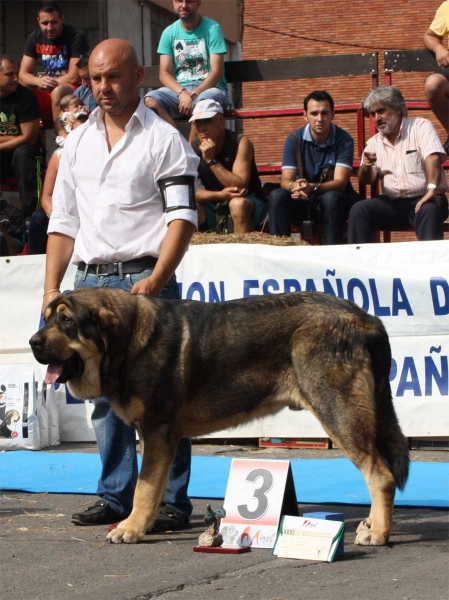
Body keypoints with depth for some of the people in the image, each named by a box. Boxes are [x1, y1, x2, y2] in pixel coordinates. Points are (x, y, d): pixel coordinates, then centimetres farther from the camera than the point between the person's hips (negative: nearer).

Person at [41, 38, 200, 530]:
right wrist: (51, 287, 8)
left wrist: (157, 279, -20)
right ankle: (115, 497, 15)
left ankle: (172, 501, -1)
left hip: (144, 279, -5)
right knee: (106, 396, 8)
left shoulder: (163, 139, 0)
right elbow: (63, 221, 17)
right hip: (90, 281, 5)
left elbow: (182, 216, -8)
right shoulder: (78, 143, 16)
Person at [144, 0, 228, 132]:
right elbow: (164, 73, 2)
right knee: (151, 100, -27)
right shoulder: (169, 32, 7)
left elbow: (217, 71, -9)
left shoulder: (212, 28, -3)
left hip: (209, 87, -3)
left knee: (205, 100, -40)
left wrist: (193, 95, -22)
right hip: (179, 89, 3)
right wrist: (182, 92, -18)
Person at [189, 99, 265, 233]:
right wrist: (219, 195, -28)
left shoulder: (240, 143, -14)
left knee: (238, 204, -37)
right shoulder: (193, 148, -5)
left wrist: (211, 160, -28)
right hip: (213, 205, 3)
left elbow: (240, 187, -23)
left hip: (247, 202, -2)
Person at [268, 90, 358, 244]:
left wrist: (312, 188, -40)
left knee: (331, 198, -36)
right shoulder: (294, 139, -5)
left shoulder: (344, 140, -11)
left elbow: (340, 182, -20)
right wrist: (295, 186, -39)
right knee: (277, 196, -26)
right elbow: (285, 181, -12)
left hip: (336, 202, -2)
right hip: (303, 202, 2)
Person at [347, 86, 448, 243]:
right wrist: (366, 167, -13)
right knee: (358, 210, -20)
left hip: (422, 200, -4)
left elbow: (433, 157, -17)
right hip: (392, 203, 4)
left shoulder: (420, 127, -1)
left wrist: (432, 189, -34)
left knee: (429, 211, -37)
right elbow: (367, 180, 13)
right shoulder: (374, 142, 14)